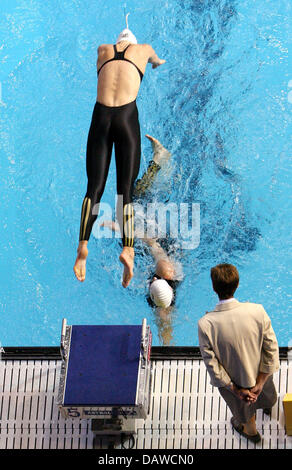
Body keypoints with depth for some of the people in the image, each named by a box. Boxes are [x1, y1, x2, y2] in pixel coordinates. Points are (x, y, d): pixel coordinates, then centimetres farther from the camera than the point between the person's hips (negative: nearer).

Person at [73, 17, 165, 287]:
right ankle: (128, 248, -23)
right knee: (125, 189, -4)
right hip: (127, 118, -1)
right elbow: (153, 57, 47)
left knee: (94, 187, -4)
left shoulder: (103, 50, 22)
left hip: (101, 118, 1)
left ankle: (83, 245, -25)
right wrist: (157, 62, 72)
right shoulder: (142, 49, 20)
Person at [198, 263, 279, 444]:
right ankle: (268, 406, 73)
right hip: (260, 373, 2)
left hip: (233, 379, -1)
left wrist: (236, 389, -12)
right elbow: (271, 349, -20)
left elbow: (212, 364, -24)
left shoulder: (205, 324, -33)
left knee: (244, 409, 33)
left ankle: (252, 432, 64)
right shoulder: (257, 311, -28)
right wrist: (259, 384, -13)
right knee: (266, 392, 39)